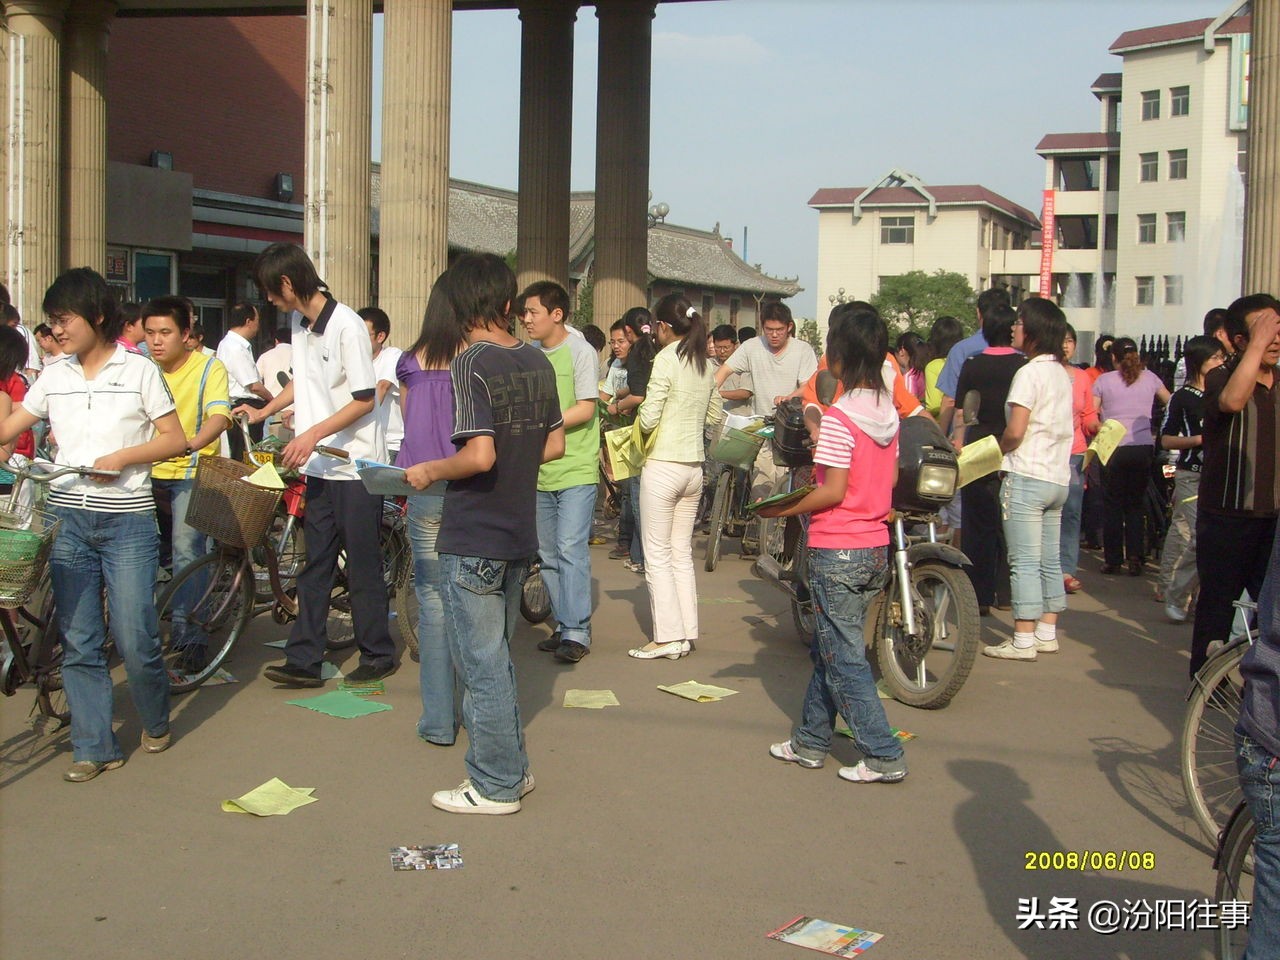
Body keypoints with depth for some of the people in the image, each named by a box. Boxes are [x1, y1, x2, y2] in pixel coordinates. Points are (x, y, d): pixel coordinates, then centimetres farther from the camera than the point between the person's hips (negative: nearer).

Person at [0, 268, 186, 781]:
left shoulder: (139, 370, 2)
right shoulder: (55, 377, 12)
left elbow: (175, 439, 1)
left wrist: (120, 457, -11)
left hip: (127, 520, -4)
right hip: (67, 517, 4)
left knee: (134, 638, -6)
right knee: (77, 640, 3)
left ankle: (156, 720, 20)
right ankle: (94, 747, 12)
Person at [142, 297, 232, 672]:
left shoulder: (209, 368, -6)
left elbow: (219, 416, -21)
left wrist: (190, 445, -41)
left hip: (191, 473, -4)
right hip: (149, 473, 4)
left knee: (186, 550, -16)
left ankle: (191, 638, -8)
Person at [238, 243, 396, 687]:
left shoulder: (347, 326, -16)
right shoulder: (299, 323, 9)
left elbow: (364, 400, -17)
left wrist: (313, 434, -21)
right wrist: (264, 411, 27)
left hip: (355, 467, -8)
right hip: (319, 467, 8)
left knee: (362, 566, 2)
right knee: (314, 565, 9)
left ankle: (378, 654, 16)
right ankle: (304, 660, 13)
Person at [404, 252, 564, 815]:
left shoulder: (470, 365, -17)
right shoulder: (538, 363, 5)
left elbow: (479, 455, -26)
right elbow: (554, 445, 11)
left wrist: (429, 471, -11)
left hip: (472, 540, -7)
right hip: (519, 535, 8)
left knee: (481, 662, 2)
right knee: (497, 656, 20)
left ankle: (496, 786, 11)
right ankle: (511, 767, 28)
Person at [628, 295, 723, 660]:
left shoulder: (666, 359, -13)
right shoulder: (705, 364, 8)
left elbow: (648, 420, -15)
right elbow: (715, 415, 17)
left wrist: (642, 410, 5)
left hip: (663, 466, -7)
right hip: (694, 467, 7)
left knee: (658, 555, 0)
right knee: (682, 553, 13)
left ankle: (667, 637, 1)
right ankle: (687, 633, 15)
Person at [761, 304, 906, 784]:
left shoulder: (840, 416, -17)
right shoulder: (888, 411, 6)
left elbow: (833, 492, -19)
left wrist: (781, 510, -9)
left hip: (837, 551, -8)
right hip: (875, 546, 8)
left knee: (844, 659, 1)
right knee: (827, 649, 19)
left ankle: (884, 756, 3)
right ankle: (810, 741, 28)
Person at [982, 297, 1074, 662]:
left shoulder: (1030, 373, -13)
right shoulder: (1062, 374, 13)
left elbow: (1015, 431, -19)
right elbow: (1061, 428, 15)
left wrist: (999, 450, 0)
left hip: (1026, 477, -9)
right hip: (1058, 477, 9)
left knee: (1025, 562, -6)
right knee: (1050, 560, 12)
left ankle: (1023, 640, -5)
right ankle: (1047, 632, 18)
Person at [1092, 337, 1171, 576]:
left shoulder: (1103, 381, 0)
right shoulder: (1149, 378, 7)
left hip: (1113, 448, -2)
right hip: (1144, 447, 2)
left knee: (1112, 505, 7)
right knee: (1137, 504, 11)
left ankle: (1113, 560, 10)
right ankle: (1135, 558, 5)